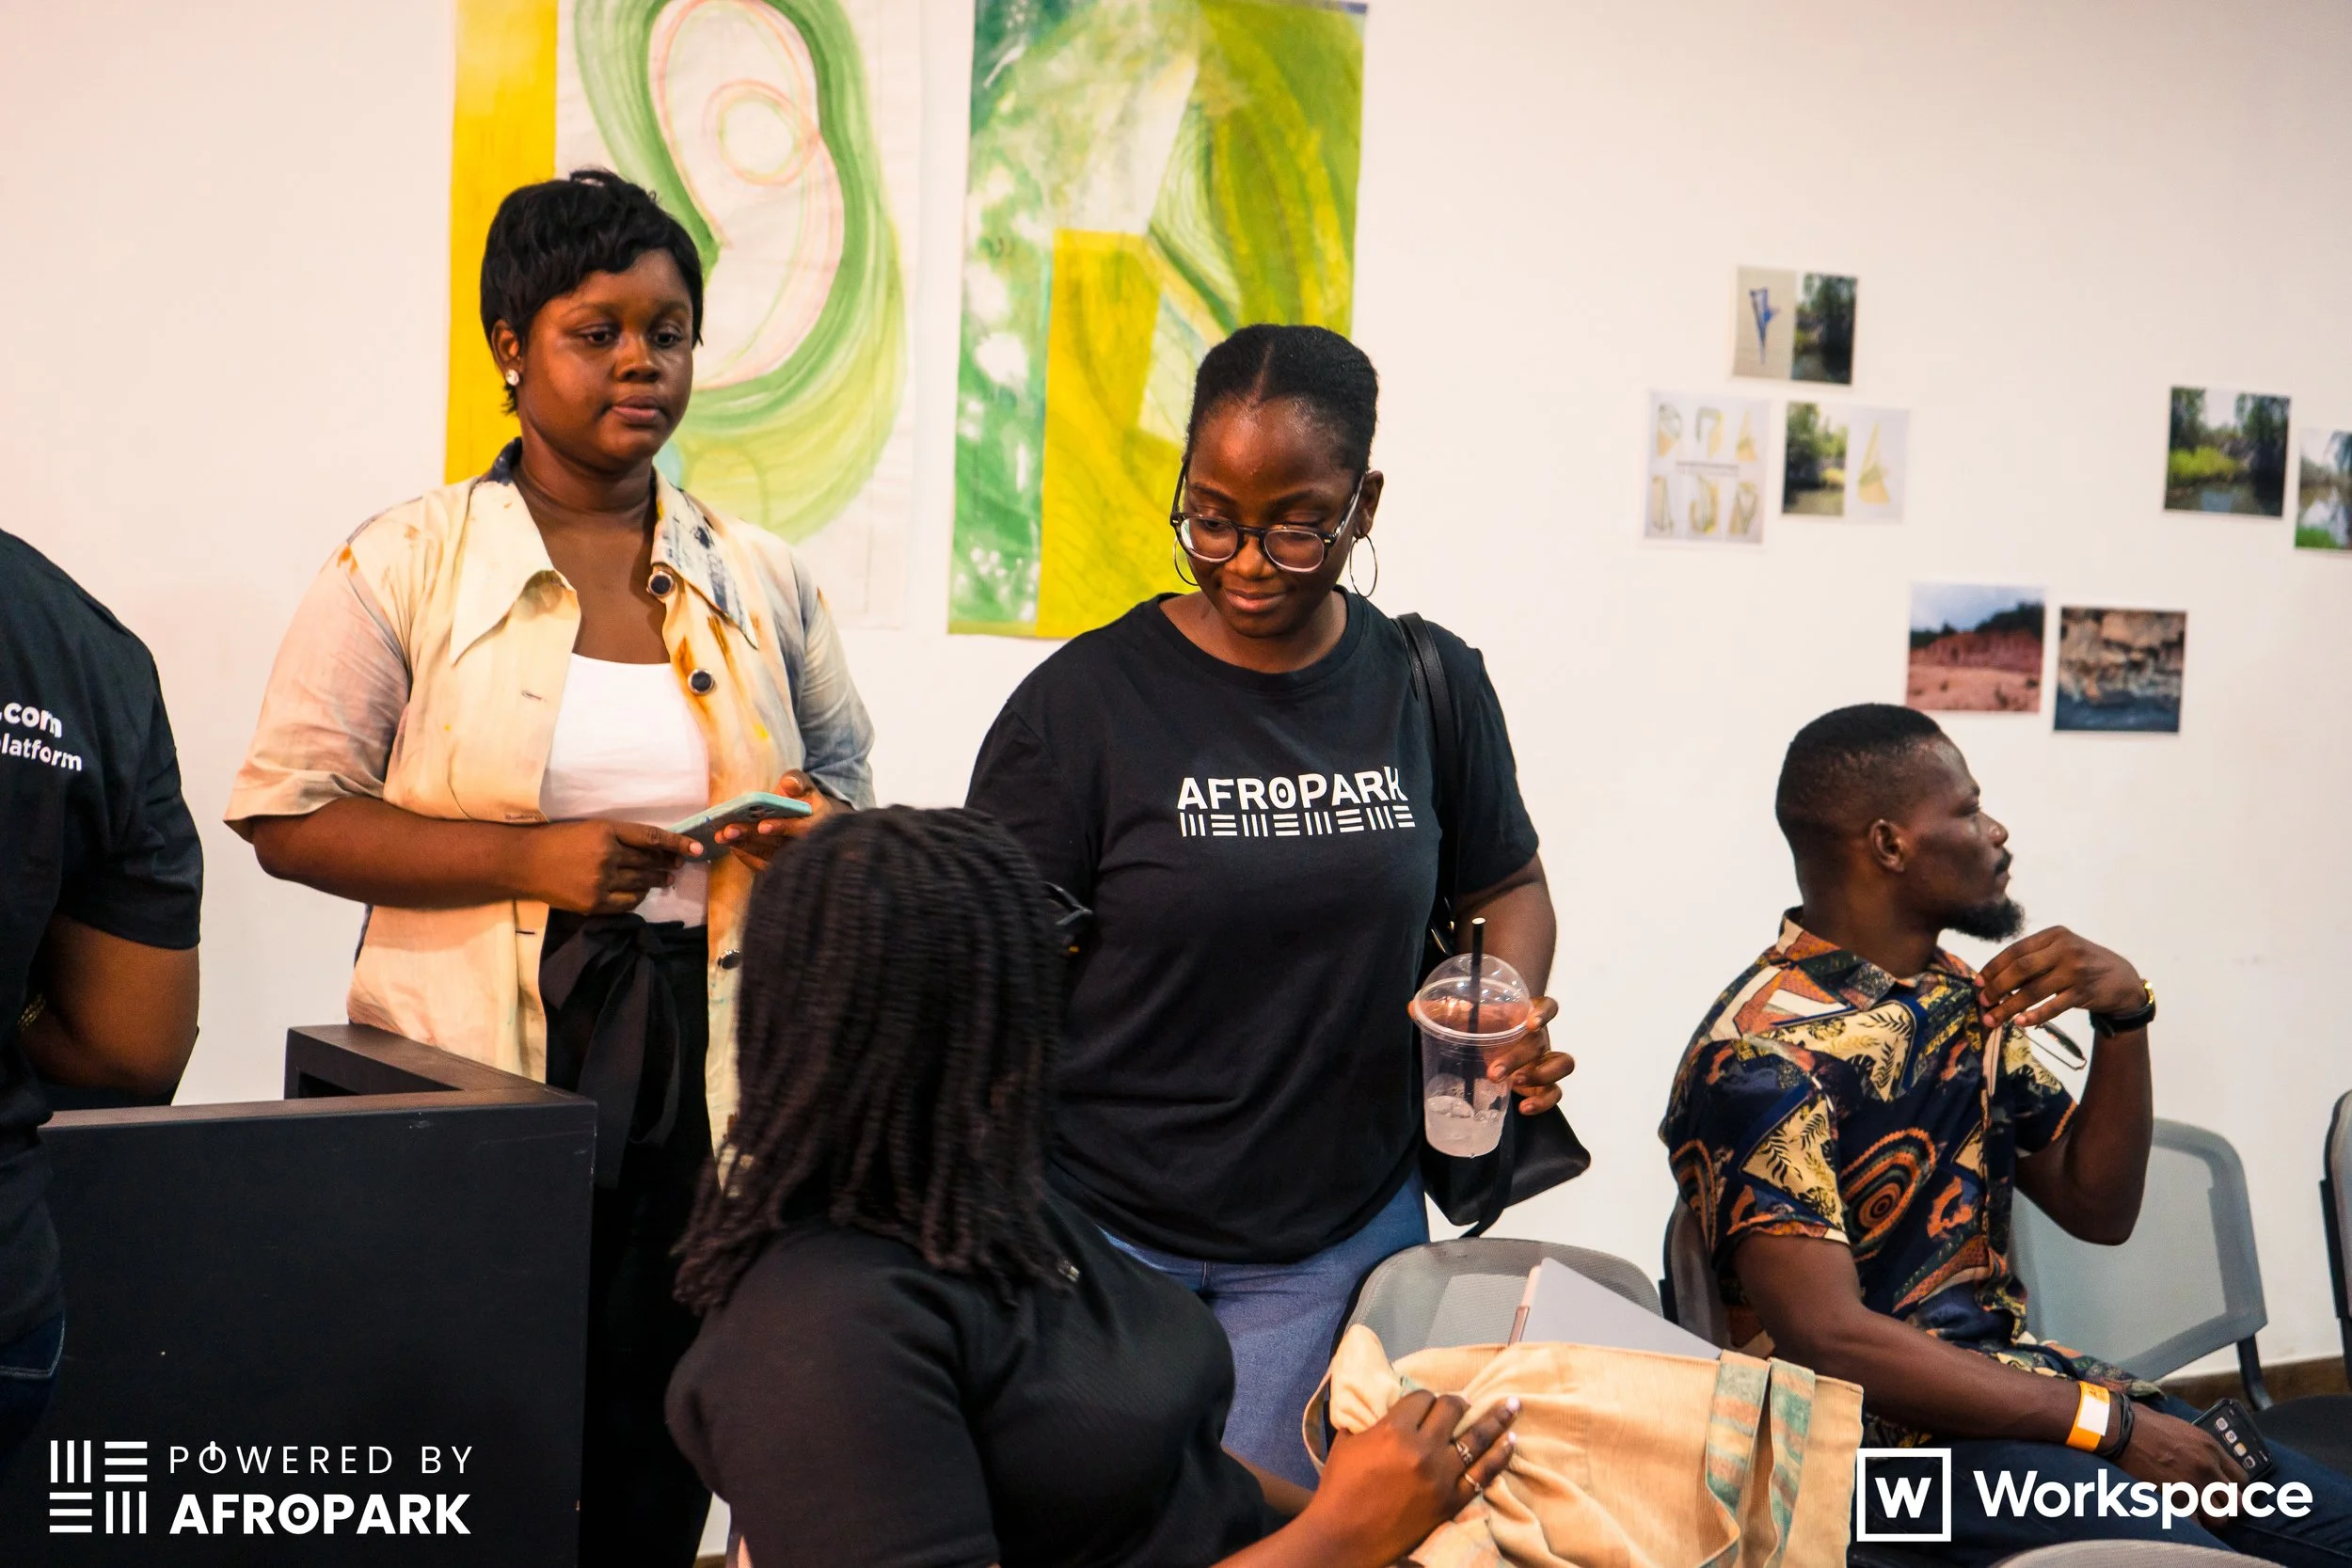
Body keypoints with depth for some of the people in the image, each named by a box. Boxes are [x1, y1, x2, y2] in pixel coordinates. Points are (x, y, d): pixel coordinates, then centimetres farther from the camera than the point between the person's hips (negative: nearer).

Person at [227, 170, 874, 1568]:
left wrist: (822, 831, -5)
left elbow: (853, 793, 20)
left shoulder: (765, 583, 11)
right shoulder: (407, 568, 1)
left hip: (706, 1079, 3)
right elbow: (288, 814, -4)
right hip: (475, 1084, -2)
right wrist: (532, 859, -15)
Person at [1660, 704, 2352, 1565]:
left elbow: (2097, 1209, 15)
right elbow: (1827, 1337, -22)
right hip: (1880, 1428, -8)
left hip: (2017, 1378, 8)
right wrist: (2106, 1422, -19)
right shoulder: (1761, 1058, -15)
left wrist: (2124, 1016, -2)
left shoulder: (1961, 1001, 11)